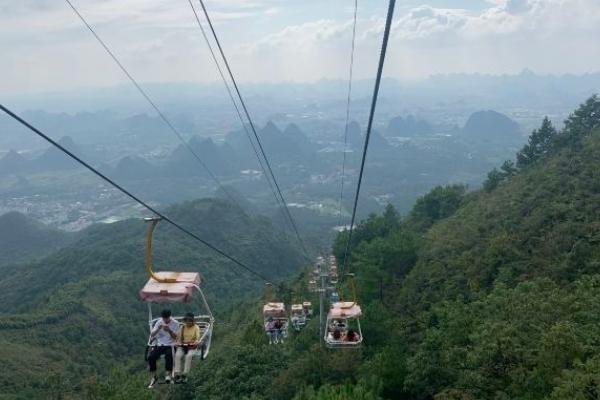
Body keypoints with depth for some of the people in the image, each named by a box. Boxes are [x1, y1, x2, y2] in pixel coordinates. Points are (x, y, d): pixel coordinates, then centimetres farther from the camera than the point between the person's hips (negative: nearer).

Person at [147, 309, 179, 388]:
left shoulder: (175, 323, -2)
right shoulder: (159, 322, 4)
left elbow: (175, 337, -7)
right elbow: (152, 334, -1)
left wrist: (169, 330, -24)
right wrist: (158, 329, -19)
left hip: (170, 345, -3)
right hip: (159, 345, 3)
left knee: (168, 356, -37)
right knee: (151, 357, -23)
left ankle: (168, 374, -23)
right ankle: (153, 377, -8)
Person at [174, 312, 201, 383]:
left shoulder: (196, 327, 3)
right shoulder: (182, 327, 11)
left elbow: (198, 338, -5)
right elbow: (179, 337, 8)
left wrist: (196, 342, -26)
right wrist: (178, 342, -13)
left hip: (192, 346, -2)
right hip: (182, 346, 2)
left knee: (189, 356, -34)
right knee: (177, 355, -29)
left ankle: (185, 375, -29)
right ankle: (177, 374, -30)